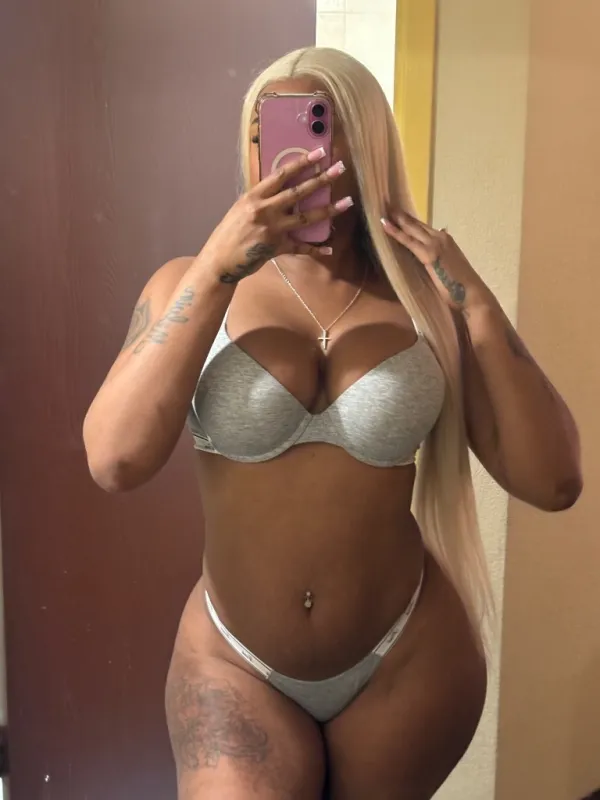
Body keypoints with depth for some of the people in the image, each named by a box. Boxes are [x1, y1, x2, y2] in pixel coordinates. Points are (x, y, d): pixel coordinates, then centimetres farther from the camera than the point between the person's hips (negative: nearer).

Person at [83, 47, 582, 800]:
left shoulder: (429, 298, -5)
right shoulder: (190, 285, -5)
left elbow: (553, 482, -8)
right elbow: (115, 462, -19)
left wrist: (478, 306, -17)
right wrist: (217, 270, -24)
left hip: (407, 663, 1)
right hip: (233, 661, 0)